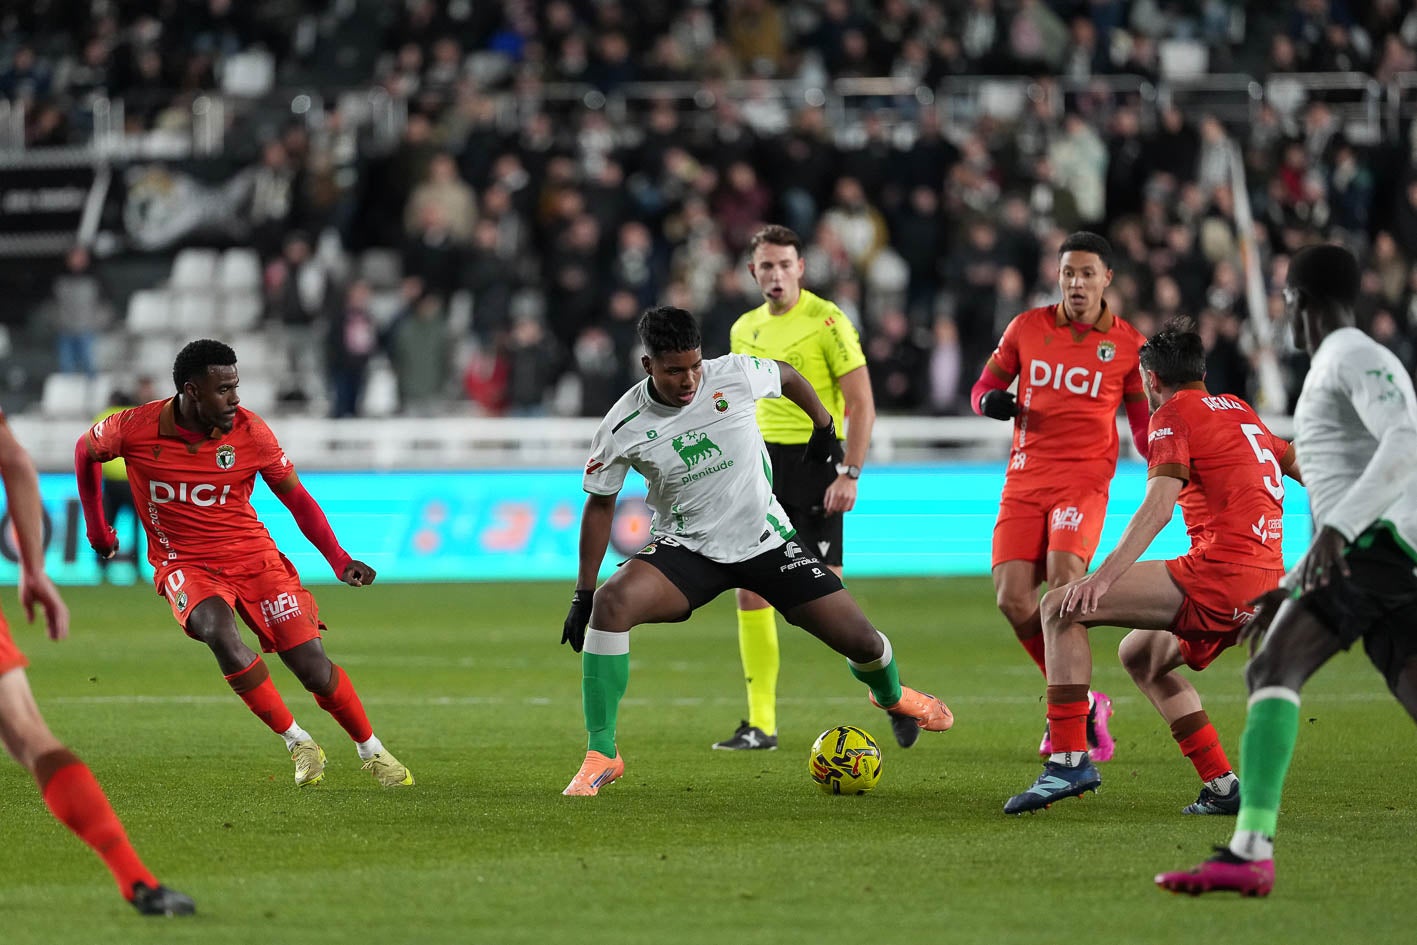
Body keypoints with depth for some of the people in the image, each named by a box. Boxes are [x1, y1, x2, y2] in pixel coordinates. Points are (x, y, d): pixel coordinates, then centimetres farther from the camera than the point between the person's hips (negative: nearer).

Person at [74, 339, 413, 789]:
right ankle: (298, 743, -16)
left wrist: (340, 561, -9)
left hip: (251, 554, 1)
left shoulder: (250, 431, -11)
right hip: (184, 564, -1)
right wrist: (96, 528, 12)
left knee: (311, 664, -8)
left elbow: (296, 498, 0)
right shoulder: (136, 428, -14)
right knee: (221, 634, -32)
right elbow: (87, 451, 8)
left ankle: (372, 752, 17)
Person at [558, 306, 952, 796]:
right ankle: (601, 754, -22)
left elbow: (788, 376, 7)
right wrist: (583, 593, -2)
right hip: (687, 548, -1)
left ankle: (890, 693, 38)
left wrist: (824, 425, 21)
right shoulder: (624, 426, -16)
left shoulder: (735, 376, -16)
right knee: (611, 602, -32)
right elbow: (601, 503, -2)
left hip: (766, 539, 1)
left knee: (861, 640, -4)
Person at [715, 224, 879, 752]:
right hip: (762, 462, 6)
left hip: (813, 460, -6)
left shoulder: (827, 322, -8)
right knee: (750, 590, 0)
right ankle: (760, 726, 4)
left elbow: (862, 403, -10)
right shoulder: (745, 330, 12)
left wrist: (849, 473, -17)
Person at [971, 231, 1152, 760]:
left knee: (1064, 579, -27)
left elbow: (1142, 427, 12)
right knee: (1013, 599, -10)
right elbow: (983, 389, 16)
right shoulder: (1027, 327, 9)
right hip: (1025, 478, 3)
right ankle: (1081, 702, 10)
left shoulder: (1127, 345, 5)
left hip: (1084, 479, -3)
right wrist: (992, 401, -9)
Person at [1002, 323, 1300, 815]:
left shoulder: (1174, 413, -1)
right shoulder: (1239, 410, 23)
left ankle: (1069, 759, -19)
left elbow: (1159, 505, -16)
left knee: (1060, 606, -9)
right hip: (1268, 578, 9)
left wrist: (1104, 576, -25)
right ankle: (1222, 787, 18)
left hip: (1219, 570, -9)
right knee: (1139, 655, 27)